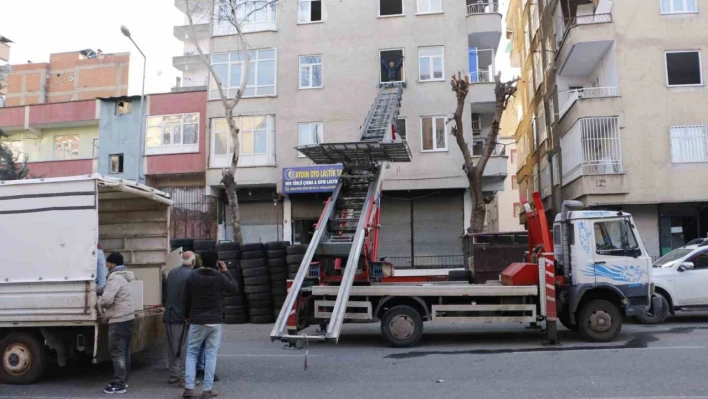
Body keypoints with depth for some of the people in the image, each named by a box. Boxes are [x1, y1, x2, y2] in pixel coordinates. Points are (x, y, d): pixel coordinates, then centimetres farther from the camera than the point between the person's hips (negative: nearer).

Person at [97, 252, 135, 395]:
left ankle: (119, 384, -1)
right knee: (124, 352, 14)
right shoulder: (124, 276, 15)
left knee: (117, 353, -4)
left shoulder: (115, 277, -17)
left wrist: (100, 303, -5)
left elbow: (107, 299, -26)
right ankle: (123, 381, 22)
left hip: (119, 321, -10)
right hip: (127, 318, 10)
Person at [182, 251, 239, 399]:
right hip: (215, 321, -1)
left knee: (191, 353, 13)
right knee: (211, 355, 5)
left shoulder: (192, 276, -4)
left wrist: (187, 316, 18)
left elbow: (186, 299, 3)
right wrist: (226, 271, 7)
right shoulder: (220, 277, -9)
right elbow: (235, 288, 6)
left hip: (196, 321, 1)